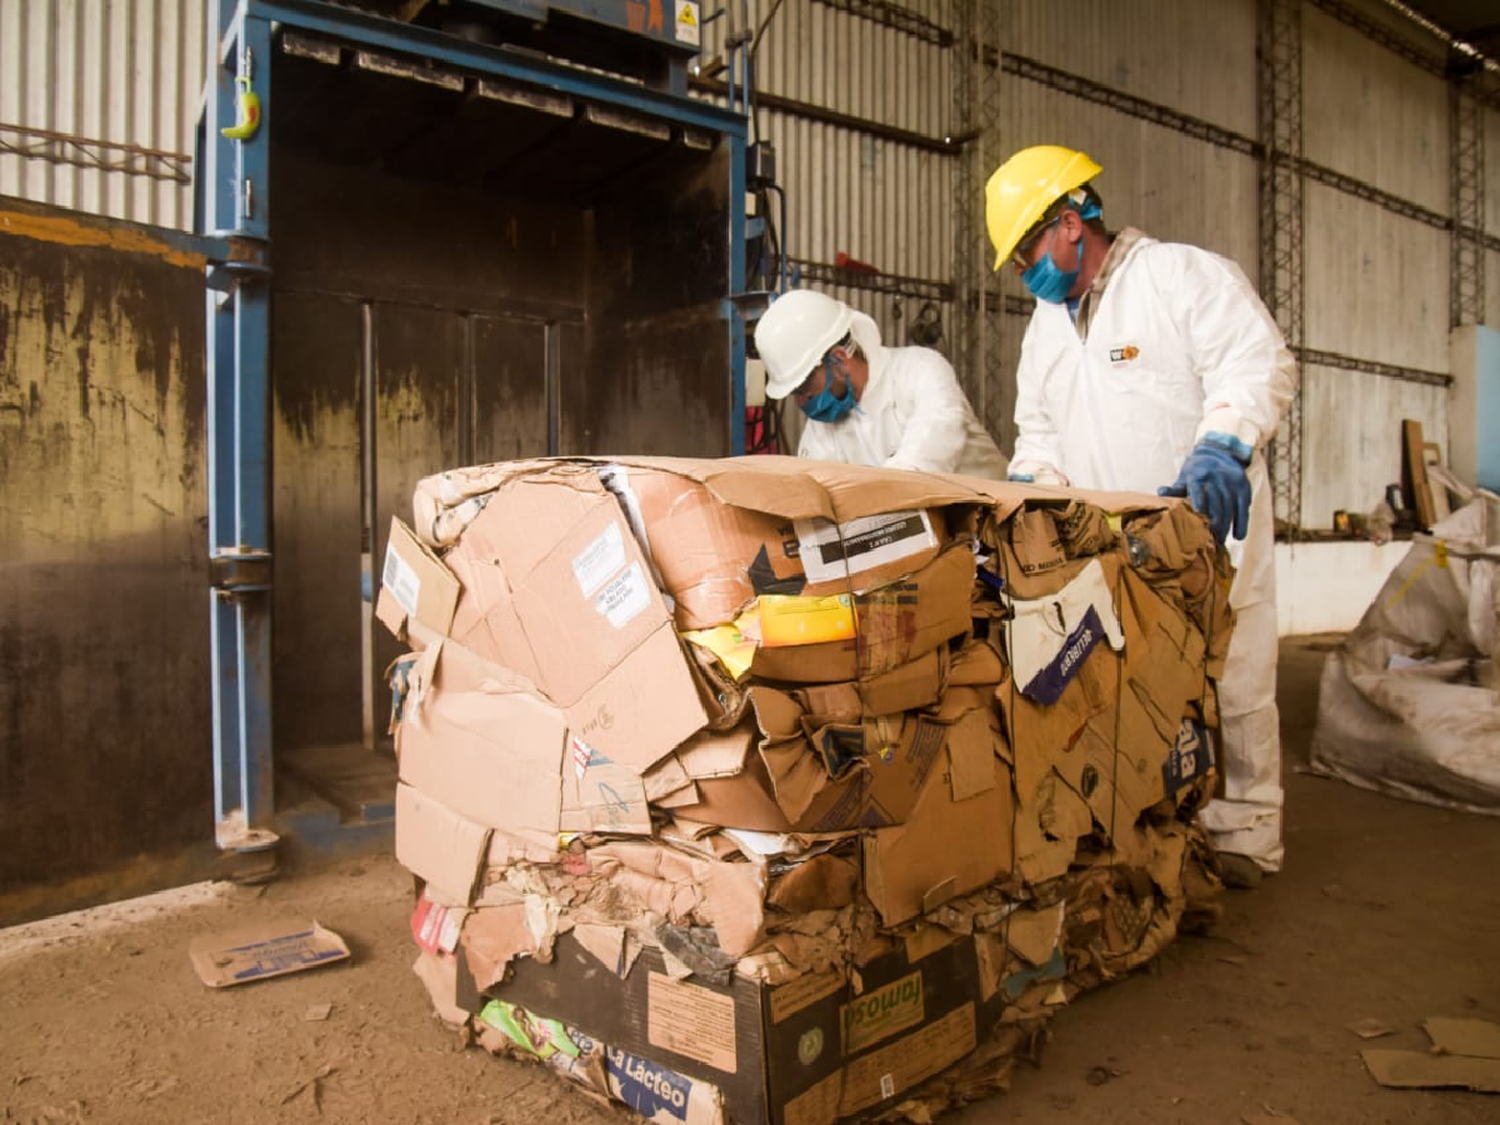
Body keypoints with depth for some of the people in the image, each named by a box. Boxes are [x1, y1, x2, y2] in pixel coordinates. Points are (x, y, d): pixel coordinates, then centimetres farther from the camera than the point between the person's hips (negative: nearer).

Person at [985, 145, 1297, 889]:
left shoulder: (1184, 275, -4)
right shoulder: (1045, 327, 17)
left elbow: (1258, 364, -16)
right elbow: (1040, 433, 18)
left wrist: (1221, 446, -32)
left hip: (1207, 525, -6)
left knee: (1230, 686, 1)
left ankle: (1242, 837, 16)